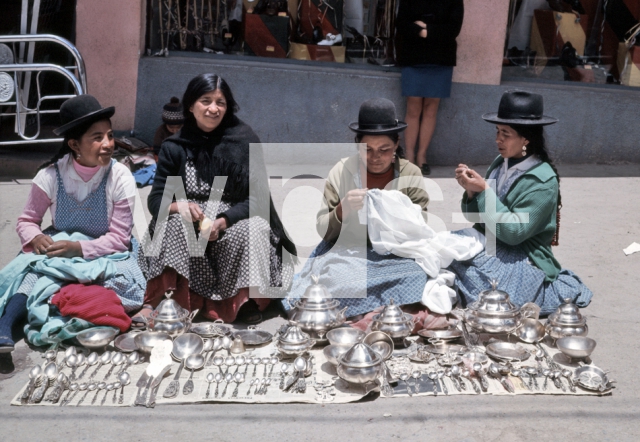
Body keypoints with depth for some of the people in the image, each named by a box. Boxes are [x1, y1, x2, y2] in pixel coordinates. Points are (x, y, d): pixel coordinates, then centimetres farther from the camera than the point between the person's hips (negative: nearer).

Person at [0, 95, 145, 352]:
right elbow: (27, 221, -1)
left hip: (104, 253, -1)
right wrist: (36, 238, -25)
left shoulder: (120, 178, -15)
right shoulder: (50, 175, -11)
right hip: (62, 247, 1)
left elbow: (119, 238, -14)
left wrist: (79, 248, -29)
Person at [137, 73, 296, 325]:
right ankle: (154, 303, -31)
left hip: (234, 228, -1)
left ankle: (247, 304, -23)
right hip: (189, 238, 1)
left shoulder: (244, 142, -3)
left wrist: (221, 222, -25)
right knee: (174, 224, -29)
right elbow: (156, 200, -1)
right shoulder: (175, 148, 2)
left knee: (254, 229, -31)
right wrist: (179, 206, -25)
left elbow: (257, 199, -8)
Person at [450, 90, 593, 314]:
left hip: (523, 260, -6)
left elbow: (513, 232, -22)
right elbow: (476, 218, 9)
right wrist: (470, 190, -12)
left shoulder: (541, 180, -16)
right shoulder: (500, 163, 3)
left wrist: (484, 190, -23)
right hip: (491, 246, 6)